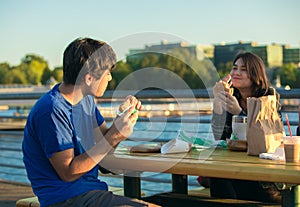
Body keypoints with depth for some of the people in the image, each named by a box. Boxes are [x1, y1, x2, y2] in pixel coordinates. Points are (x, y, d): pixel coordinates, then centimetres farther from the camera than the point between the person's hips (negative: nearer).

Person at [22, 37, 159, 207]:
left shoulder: (86, 99, 9)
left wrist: (123, 115, -1)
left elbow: (103, 142, 17)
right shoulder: (52, 111, -19)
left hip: (92, 190, 9)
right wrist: (113, 137, -22)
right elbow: (68, 172, -20)